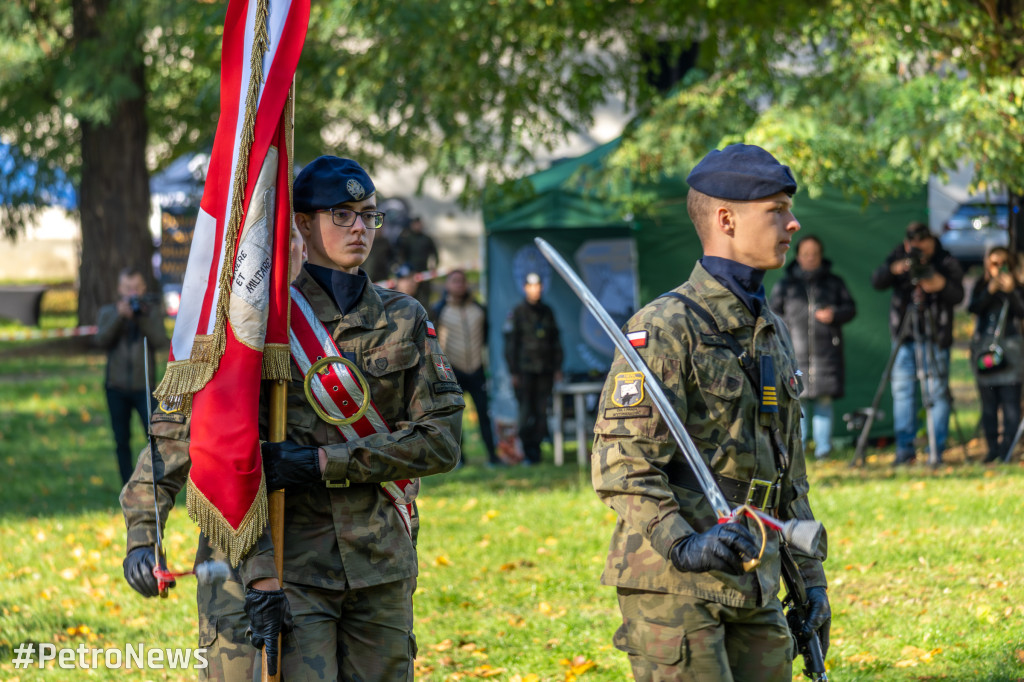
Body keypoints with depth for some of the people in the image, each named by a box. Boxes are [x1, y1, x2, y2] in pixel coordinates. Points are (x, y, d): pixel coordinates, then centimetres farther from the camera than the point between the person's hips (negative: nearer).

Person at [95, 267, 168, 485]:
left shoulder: (152, 310, 5)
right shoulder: (108, 312, 7)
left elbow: (160, 340, -10)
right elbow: (102, 340, -11)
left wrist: (142, 317, -20)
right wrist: (119, 316, -22)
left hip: (143, 386, -2)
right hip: (117, 387, 2)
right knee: (122, 442, 6)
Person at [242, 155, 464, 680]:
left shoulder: (404, 320, 10)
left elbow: (441, 439, 0)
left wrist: (325, 462, -12)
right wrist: (260, 572, -16)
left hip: (383, 564, 4)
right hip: (295, 564, -3)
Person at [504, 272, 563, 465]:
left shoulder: (547, 312, 13)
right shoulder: (517, 313, 1)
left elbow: (556, 342, 18)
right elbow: (510, 344, 0)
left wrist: (557, 368, 12)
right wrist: (513, 371, -5)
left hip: (545, 370, 4)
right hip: (525, 370, -4)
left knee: (541, 411, -1)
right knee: (526, 412, -7)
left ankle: (536, 448, 5)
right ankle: (529, 454, -3)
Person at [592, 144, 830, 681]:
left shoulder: (772, 333, 18)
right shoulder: (665, 328, -9)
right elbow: (621, 465, -17)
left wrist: (810, 578, 20)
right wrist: (683, 546, -30)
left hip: (752, 591, 8)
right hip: (673, 589, -8)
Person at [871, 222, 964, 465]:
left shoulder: (946, 262, -1)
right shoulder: (899, 257, 4)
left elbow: (958, 296, -8)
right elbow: (876, 282, -6)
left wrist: (941, 285, -28)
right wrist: (894, 270, -25)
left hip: (935, 336, -2)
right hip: (903, 335, 2)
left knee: (937, 390, -4)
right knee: (902, 389, 1)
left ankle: (937, 449, -1)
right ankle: (905, 449, 6)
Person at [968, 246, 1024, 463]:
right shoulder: (981, 287, 11)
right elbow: (973, 308, -5)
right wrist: (990, 291, -17)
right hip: (983, 351, 2)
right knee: (988, 404, 3)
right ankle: (992, 448, 7)